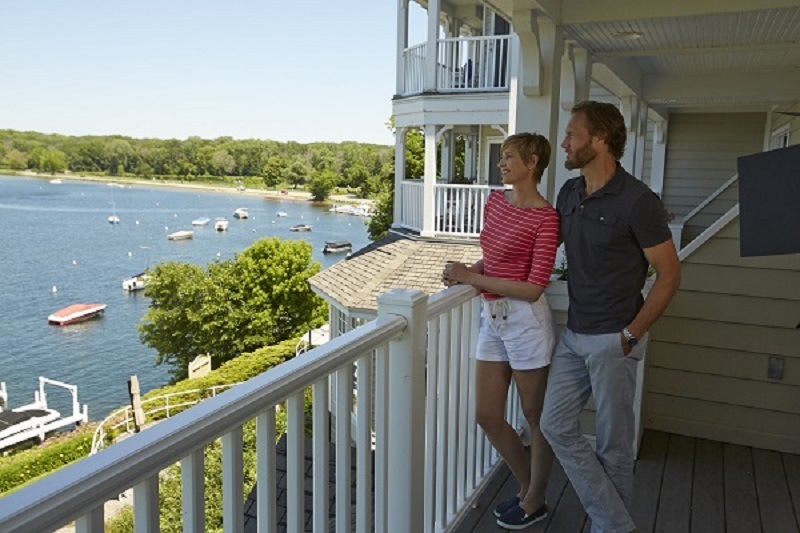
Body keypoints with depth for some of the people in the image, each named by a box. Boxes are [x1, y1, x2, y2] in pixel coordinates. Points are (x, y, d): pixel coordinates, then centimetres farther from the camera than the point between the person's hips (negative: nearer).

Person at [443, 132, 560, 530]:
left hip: (525, 321, -8)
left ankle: (535, 501, 32)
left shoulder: (545, 217, -14)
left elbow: (533, 288, -18)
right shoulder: (495, 200, 8)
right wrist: (467, 272, -1)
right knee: (487, 416, 14)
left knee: (536, 417, 11)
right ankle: (527, 487, 37)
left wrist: (471, 278, -15)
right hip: (492, 319, 8)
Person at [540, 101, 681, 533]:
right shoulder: (569, 193, 6)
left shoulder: (636, 200, -15)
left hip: (613, 339, -7)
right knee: (556, 425, 6)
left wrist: (630, 335, -14)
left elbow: (669, 274, -11)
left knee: (613, 445, 7)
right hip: (573, 335, 7)